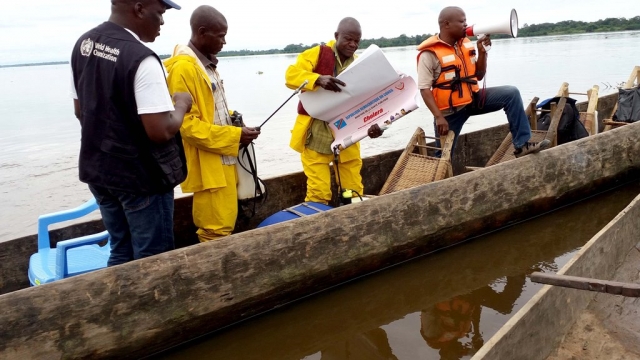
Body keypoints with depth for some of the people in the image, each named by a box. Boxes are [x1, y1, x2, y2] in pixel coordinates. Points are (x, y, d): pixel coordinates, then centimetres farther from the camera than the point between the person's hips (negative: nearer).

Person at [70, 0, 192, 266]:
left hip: (97, 169, 8)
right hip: (141, 176, -8)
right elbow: (161, 132, -25)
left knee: (121, 252, 19)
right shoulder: (141, 59, -23)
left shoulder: (83, 44, 4)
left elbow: (81, 111, 14)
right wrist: (181, 105, -7)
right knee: (151, 259, 6)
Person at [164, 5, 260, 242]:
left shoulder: (207, 63, 12)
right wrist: (234, 136, -19)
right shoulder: (183, 68, -18)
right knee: (216, 230, -2)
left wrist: (237, 128, 5)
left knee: (225, 223, 17)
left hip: (223, 159, 9)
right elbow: (186, 124, -22)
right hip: (207, 165, -9)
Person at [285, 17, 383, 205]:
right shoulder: (317, 53, -2)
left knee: (354, 191, 7)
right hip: (316, 133, -4)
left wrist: (372, 123, -18)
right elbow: (291, 75, -16)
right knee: (319, 193, -7)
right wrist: (318, 79, -34)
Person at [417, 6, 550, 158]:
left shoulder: (465, 43, 4)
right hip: (450, 111, -6)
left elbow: (479, 75, 10)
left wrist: (482, 52, -5)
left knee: (511, 93, -8)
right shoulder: (430, 53, -17)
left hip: (473, 99, 6)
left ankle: (521, 145, -7)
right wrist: (439, 117, -25)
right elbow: (424, 89, -19)